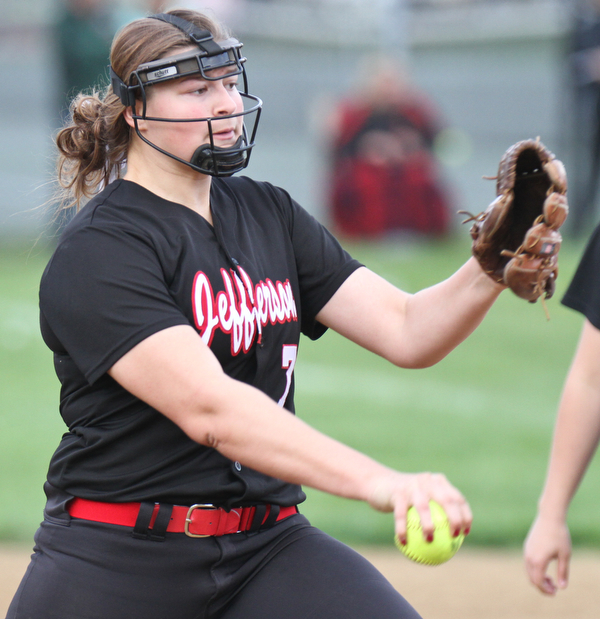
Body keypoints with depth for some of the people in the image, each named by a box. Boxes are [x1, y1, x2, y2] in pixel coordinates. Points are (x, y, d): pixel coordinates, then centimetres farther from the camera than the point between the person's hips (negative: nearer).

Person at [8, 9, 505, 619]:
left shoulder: (269, 214, 12)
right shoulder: (99, 249, -12)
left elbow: (406, 332, 5)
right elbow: (208, 408, -26)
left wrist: (488, 271, -17)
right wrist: (377, 482, -37)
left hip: (268, 546, 5)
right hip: (118, 562, -5)